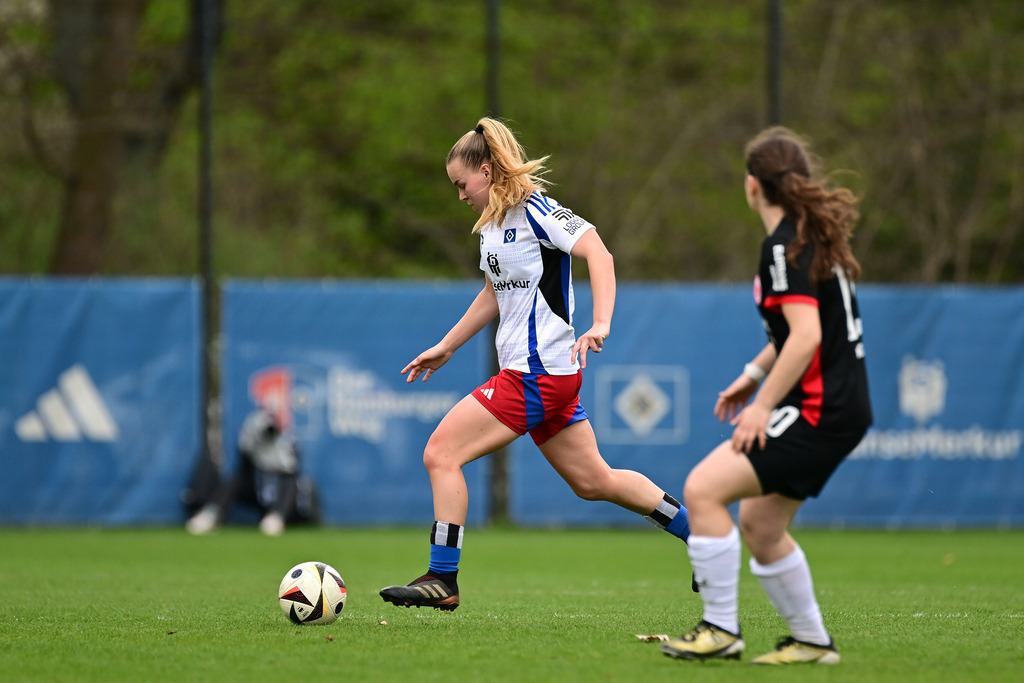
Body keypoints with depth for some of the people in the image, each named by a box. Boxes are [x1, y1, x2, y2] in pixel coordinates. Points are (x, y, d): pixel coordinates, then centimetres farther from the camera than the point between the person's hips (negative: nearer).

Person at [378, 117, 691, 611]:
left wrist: (601, 324, -31)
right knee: (593, 481, 15)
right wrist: (446, 347, 32)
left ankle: (442, 580, -10)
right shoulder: (492, 223, 17)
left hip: (537, 373, -10)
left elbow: (597, 253, -20)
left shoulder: (533, 208, -11)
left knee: (441, 454, -11)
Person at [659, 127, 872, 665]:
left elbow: (806, 336, -25)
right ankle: (811, 641, 23)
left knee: (703, 489, -14)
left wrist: (763, 406, -20)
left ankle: (721, 629, -11)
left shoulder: (785, 246, -16)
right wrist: (755, 374, 27)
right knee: (759, 525, 17)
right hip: (840, 404, 10)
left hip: (822, 412, -10)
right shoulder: (815, 233, 14)